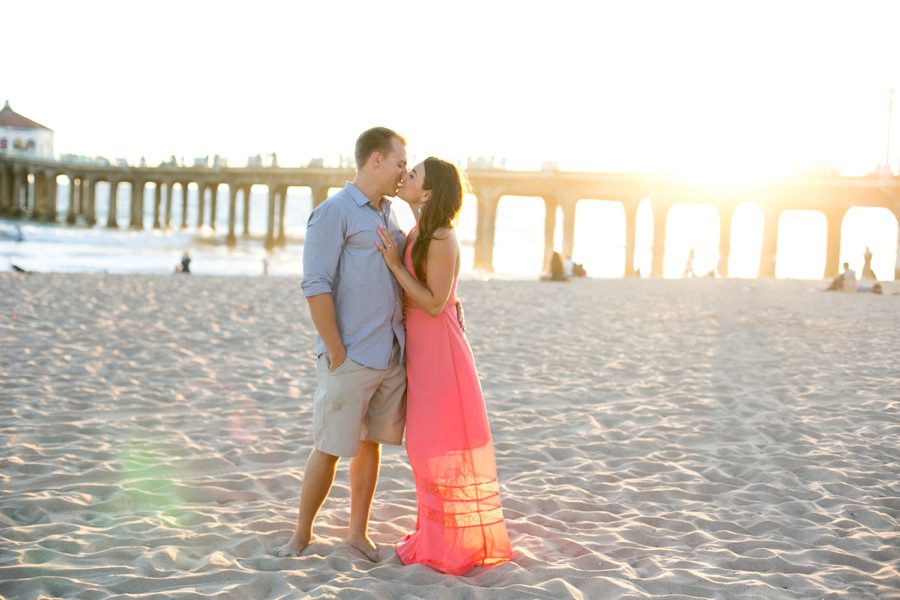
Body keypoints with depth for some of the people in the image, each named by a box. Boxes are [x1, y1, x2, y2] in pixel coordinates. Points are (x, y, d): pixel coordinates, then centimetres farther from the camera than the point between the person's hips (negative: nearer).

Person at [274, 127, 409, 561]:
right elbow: (316, 286, -15)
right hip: (351, 360, -7)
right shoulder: (334, 213, -9)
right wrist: (336, 353, -16)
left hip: (392, 356, 7)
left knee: (371, 444, 12)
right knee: (329, 449, 0)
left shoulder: (389, 216, 15)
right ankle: (302, 532, 15)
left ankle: (358, 532, 23)